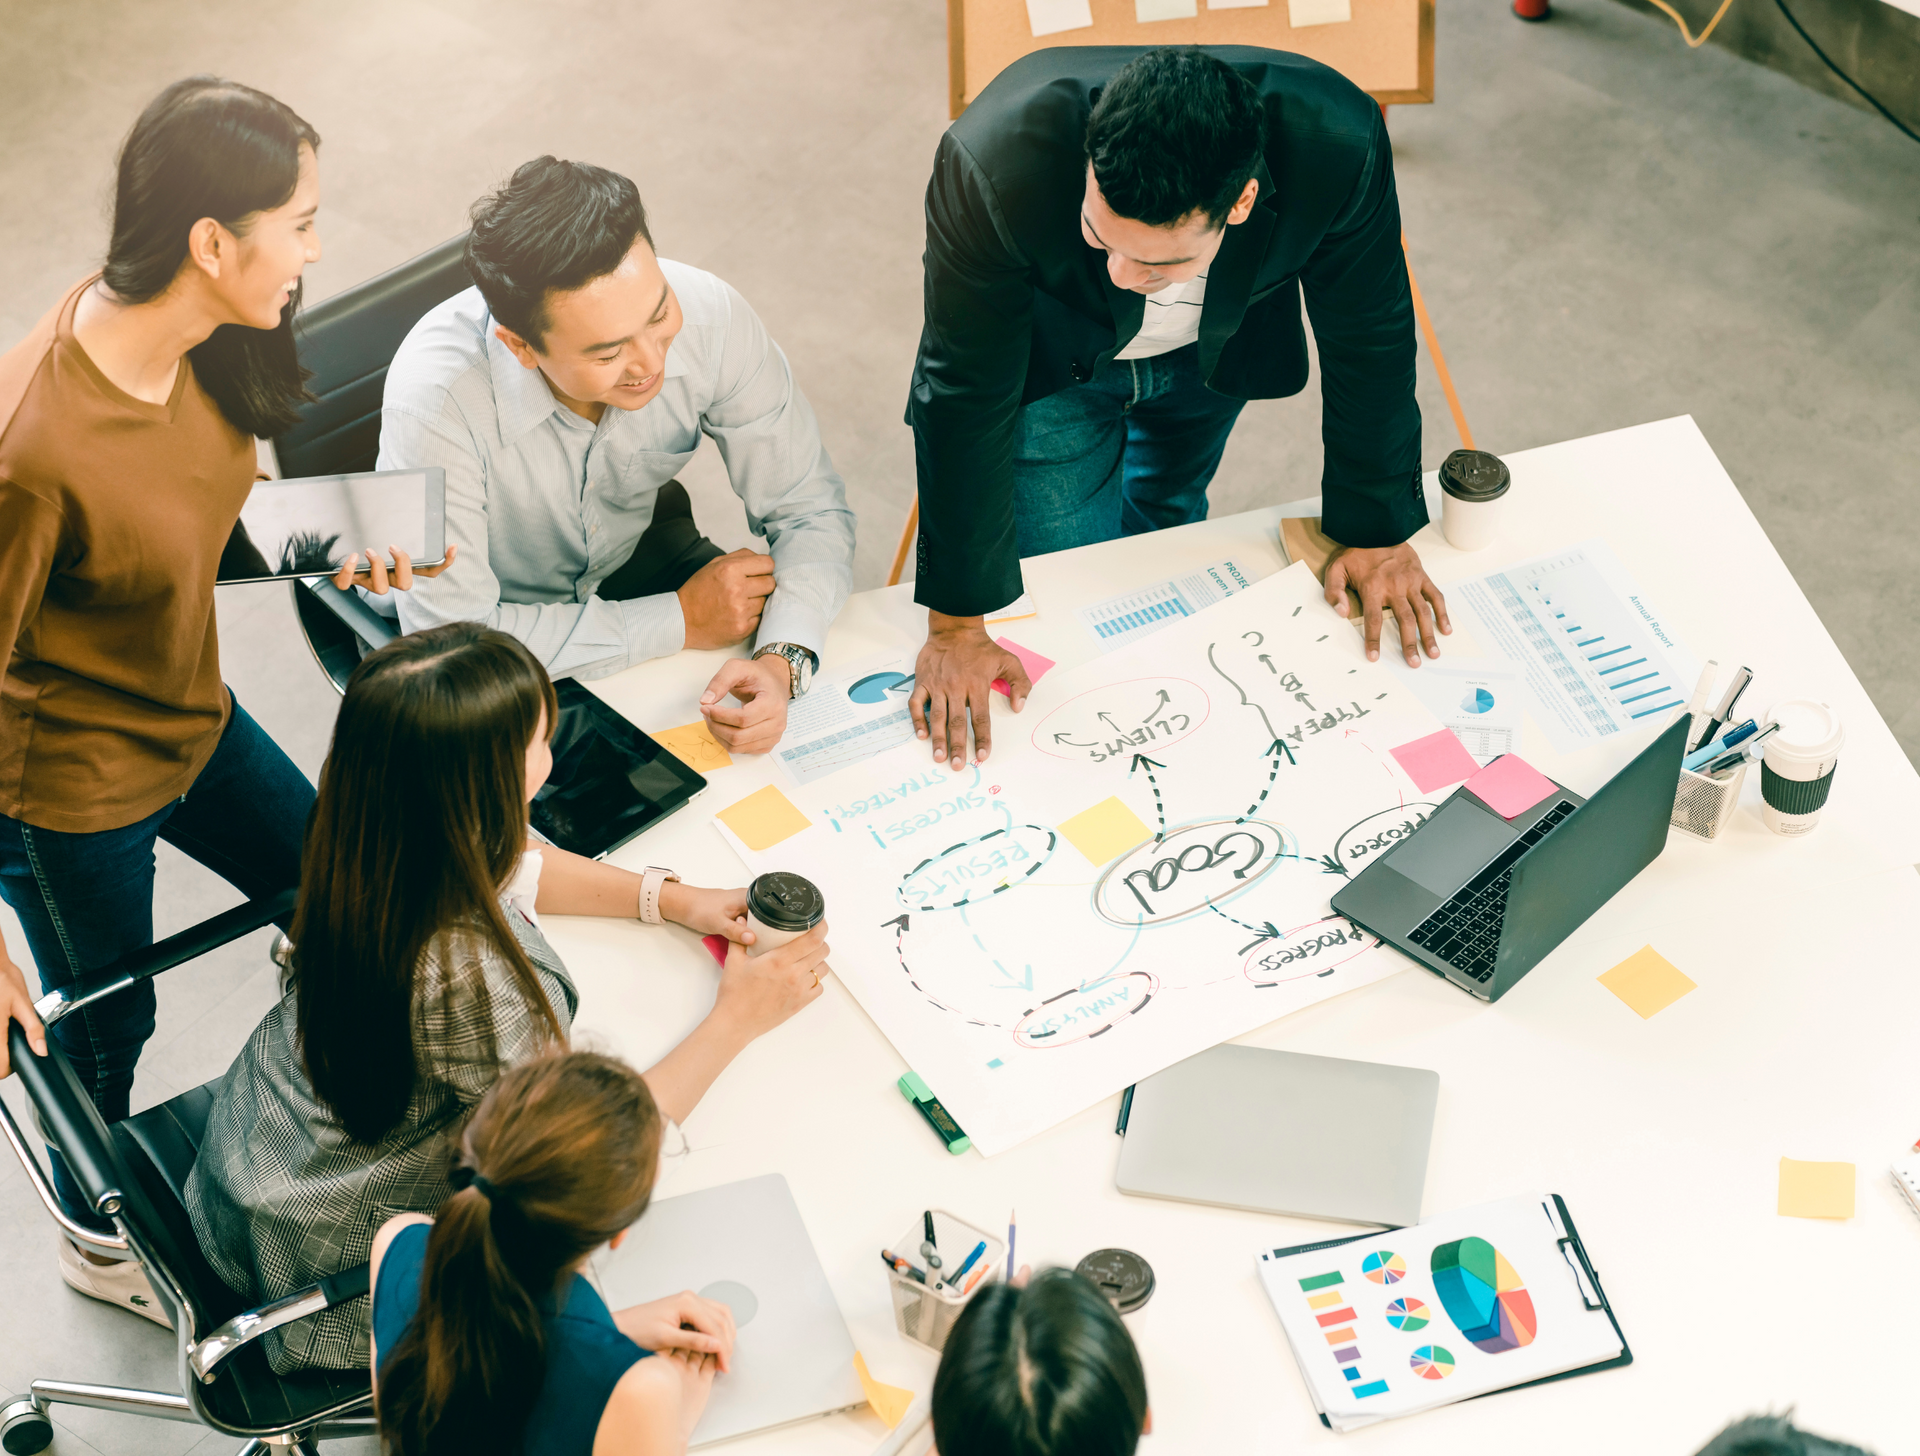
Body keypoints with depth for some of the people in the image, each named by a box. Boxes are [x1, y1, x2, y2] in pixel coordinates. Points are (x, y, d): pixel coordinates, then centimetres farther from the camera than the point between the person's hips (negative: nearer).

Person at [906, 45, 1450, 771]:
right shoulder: (992, 168, -45)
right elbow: (967, 399, -33)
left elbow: (1369, 343, -21)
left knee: (1167, 519, 25)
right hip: (1051, 360, -2)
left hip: (1218, 350, 2)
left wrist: (1376, 531, -8)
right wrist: (957, 625, -26)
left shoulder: (1337, 147, -40)